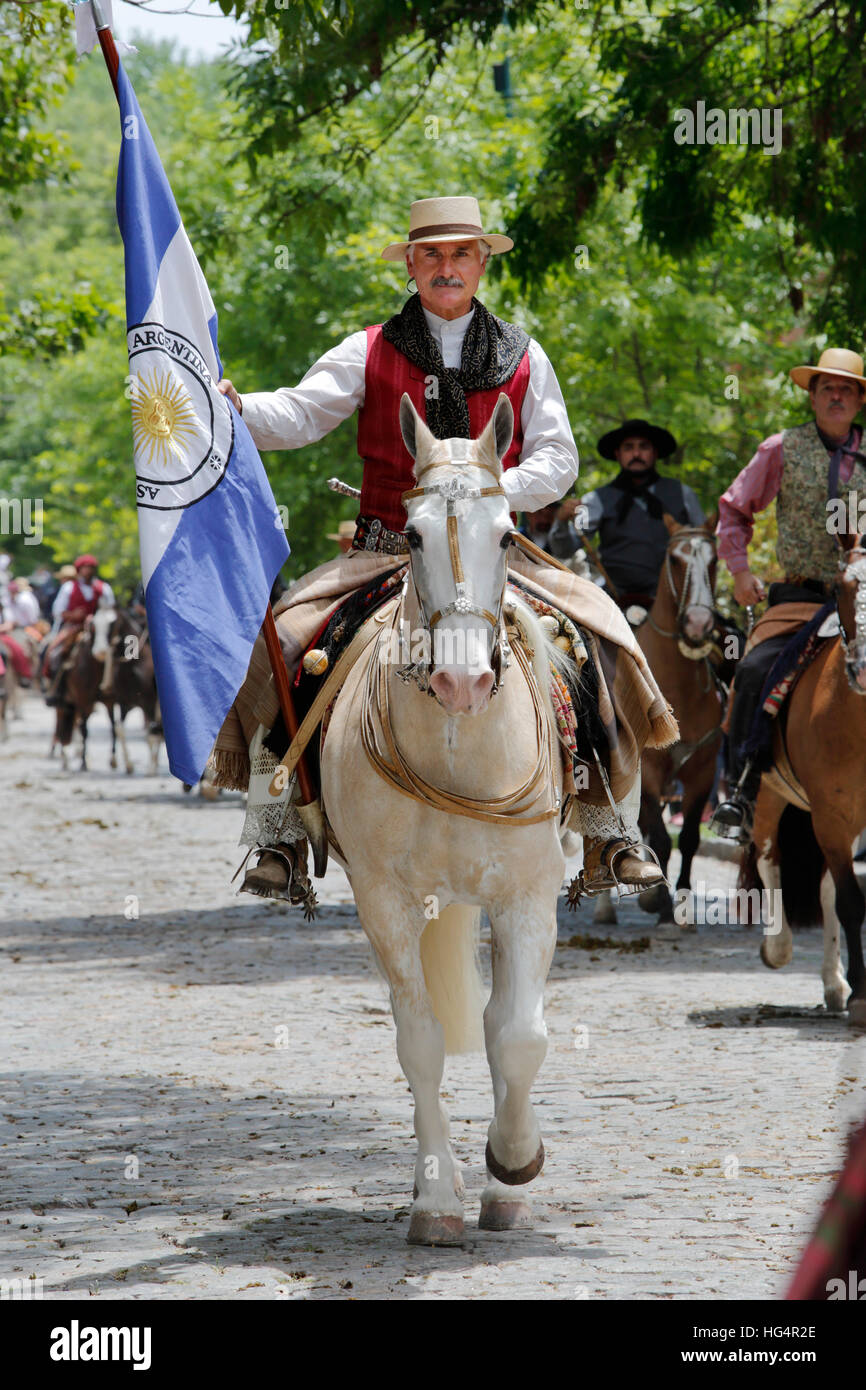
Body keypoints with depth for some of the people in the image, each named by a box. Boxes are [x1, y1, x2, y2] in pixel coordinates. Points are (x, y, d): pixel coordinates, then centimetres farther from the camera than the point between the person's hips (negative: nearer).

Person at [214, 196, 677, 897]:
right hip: (386, 551, -1)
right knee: (284, 643, -23)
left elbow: (557, 459, 4)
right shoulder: (370, 353, 6)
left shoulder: (522, 358, 9)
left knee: (603, 635, -17)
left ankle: (609, 830, -6)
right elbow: (299, 413, -5)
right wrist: (237, 407, -27)